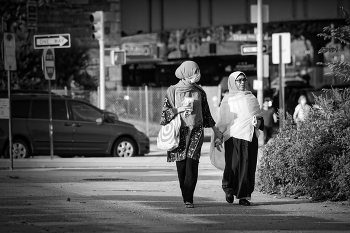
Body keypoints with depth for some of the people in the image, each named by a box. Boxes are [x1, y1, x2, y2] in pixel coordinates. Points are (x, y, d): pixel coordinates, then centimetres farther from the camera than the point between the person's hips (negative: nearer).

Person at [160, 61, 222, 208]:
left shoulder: (199, 92, 9)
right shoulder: (172, 91, 1)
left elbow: (206, 113, 20)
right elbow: (165, 112, 1)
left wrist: (215, 129, 23)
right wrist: (180, 109, -14)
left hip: (196, 131, 1)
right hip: (179, 131, -1)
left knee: (192, 162, -13)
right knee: (181, 165, 0)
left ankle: (189, 199, -15)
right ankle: (185, 197, 12)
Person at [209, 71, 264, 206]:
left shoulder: (251, 98, 17)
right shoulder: (227, 100, 7)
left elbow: (259, 116, 20)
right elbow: (224, 121, 4)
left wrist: (258, 122, -4)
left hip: (250, 136, 3)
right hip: (234, 136, -3)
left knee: (248, 166, -3)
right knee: (233, 165, -8)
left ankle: (244, 196, 1)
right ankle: (229, 189, 17)